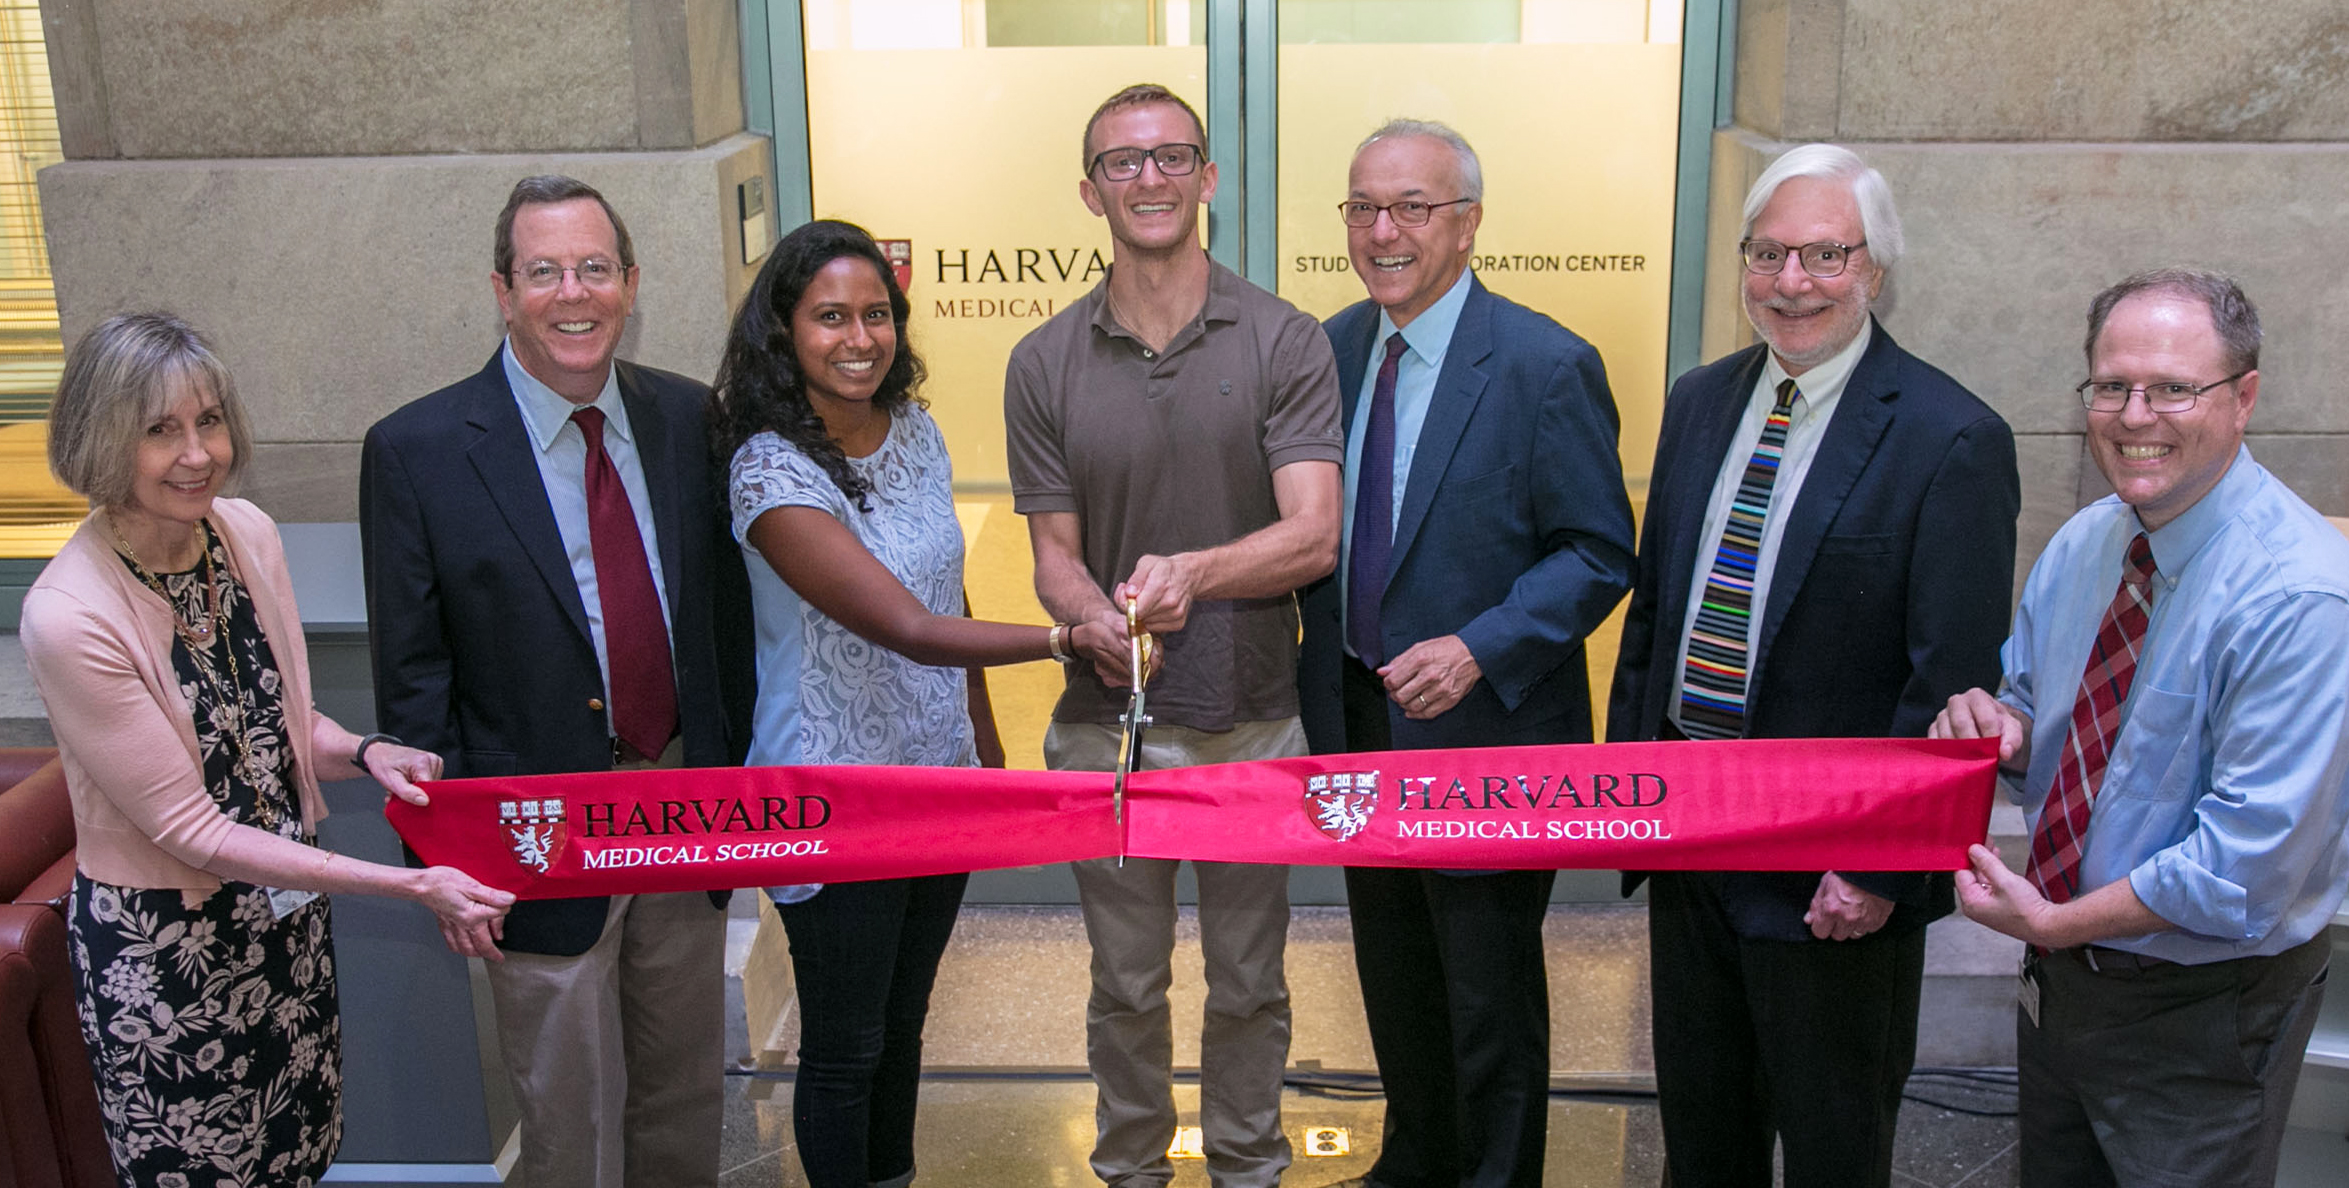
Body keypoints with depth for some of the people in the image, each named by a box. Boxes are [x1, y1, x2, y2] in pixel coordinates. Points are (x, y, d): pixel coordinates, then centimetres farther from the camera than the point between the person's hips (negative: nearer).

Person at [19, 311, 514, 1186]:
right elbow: (193, 832, -22)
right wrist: (414, 887, -24)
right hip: (164, 945, -5)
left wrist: (362, 753, -14)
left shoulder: (247, 532, -6)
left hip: (287, 906, 6)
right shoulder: (68, 617, -26)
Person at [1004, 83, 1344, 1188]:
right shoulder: (1044, 364, -1)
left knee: (1248, 983, 16)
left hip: (1253, 723, -1)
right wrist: (1101, 621, -23)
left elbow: (1313, 536, -15)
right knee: (1125, 983, 17)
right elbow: (1055, 555, 0)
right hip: (1105, 725, 1)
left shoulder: (1284, 343, -7)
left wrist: (1193, 570, -33)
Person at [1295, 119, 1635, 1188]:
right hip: (1358, 719, 6)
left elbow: (1599, 556, -14)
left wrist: (1479, 650, -26)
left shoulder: (1547, 366, -15)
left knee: (1490, 999, 10)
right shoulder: (1332, 349, 4)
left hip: (1483, 733, -6)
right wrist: (1322, 679, 0)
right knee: (1393, 977, 23)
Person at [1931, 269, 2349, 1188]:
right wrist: (1997, 725, -12)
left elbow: (2254, 855, -25)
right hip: (2061, 973, 7)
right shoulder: (2080, 546, -1)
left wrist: (2055, 922, -19)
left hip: (2205, 1014, -6)